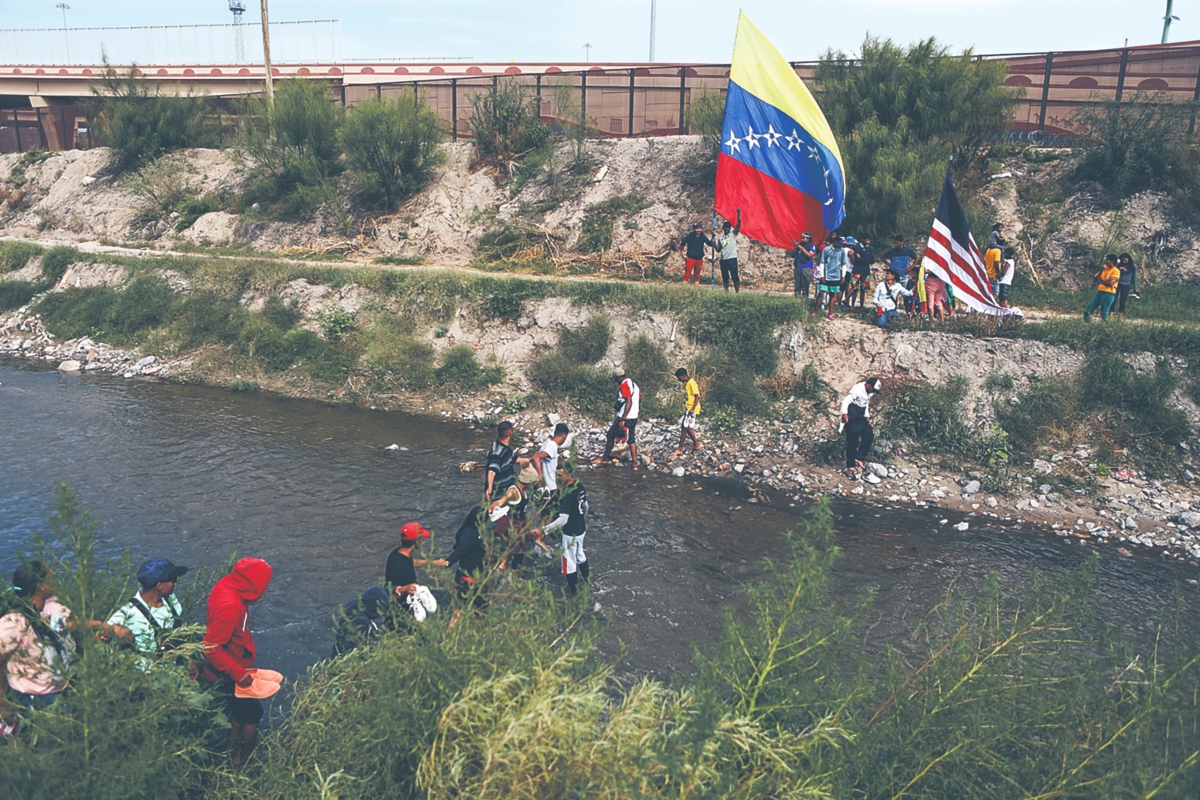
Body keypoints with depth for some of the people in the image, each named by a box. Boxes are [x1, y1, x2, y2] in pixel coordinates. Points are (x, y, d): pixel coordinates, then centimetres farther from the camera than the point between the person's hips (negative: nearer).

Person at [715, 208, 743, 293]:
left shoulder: (733, 233, 4)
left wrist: (739, 213, -21)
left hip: (732, 258, -5)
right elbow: (718, 249, 15)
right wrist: (714, 244, -4)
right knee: (725, 278, 10)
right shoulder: (720, 237, 15)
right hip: (723, 259, 5)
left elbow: (739, 223, -9)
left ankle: (737, 292, -9)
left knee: (735, 276, -7)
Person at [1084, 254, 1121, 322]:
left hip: (1108, 294, -7)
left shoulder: (1116, 271, -7)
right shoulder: (1104, 269, 15)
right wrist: (1101, 271, -6)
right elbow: (1096, 279, 7)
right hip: (1099, 292, 7)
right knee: (1087, 311, 0)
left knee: (1103, 315, -6)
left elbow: (1110, 283, -17)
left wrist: (1101, 281, -2)